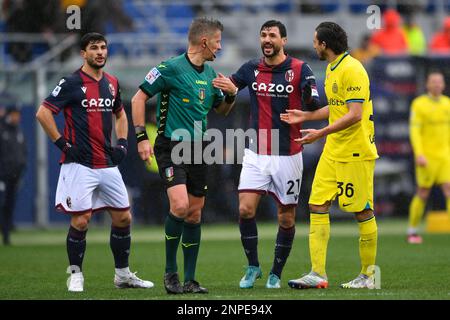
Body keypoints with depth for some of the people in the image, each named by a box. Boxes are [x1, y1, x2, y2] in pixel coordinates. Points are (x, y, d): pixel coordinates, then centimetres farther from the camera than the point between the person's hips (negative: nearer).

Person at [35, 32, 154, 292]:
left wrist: (123, 142, 14)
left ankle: (123, 274, 18)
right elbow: (43, 113, -10)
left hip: (108, 164, 6)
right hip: (80, 164, -6)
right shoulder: (72, 83, -7)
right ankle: (76, 274, 7)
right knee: (80, 221, -8)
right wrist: (62, 143, -12)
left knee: (123, 217, 6)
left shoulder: (112, 83, 12)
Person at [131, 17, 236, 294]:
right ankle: (170, 272, -5)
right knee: (180, 205, -21)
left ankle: (189, 279, 13)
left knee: (195, 213, 6)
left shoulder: (210, 74, 11)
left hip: (197, 149, 7)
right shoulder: (171, 68, -10)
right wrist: (141, 137, -11)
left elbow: (222, 110, 24)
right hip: (171, 147, -7)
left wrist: (231, 95, 1)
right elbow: (139, 98, -6)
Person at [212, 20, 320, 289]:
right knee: (245, 209, -11)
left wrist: (310, 98, -37)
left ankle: (276, 274, 18)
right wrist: (228, 89, -9)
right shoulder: (252, 69, 4)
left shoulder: (300, 69, -6)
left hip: (288, 155, -2)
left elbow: (316, 105, -15)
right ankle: (253, 267, 7)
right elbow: (225, 88, 15)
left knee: (286, 218, 3)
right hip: (256, 153, 2)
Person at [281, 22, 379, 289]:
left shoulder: (352, 70, -16)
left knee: (362, 212, -1)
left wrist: (321, 133, -24)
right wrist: (305, 116, 25)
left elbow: (354, 115, -22)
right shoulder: (331, 68, 14)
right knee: (318, 205, 1)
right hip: (333, 151, 9)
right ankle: (318, 274, 0)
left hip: (356, 152, -9)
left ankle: (368, 276, 9)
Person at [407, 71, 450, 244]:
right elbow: (414, 131, -12)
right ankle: (413, 231, 20)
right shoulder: (419, 104, -6)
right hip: (427, 157, -4)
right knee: (422, 195, 3)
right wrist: (419, 154, -22)